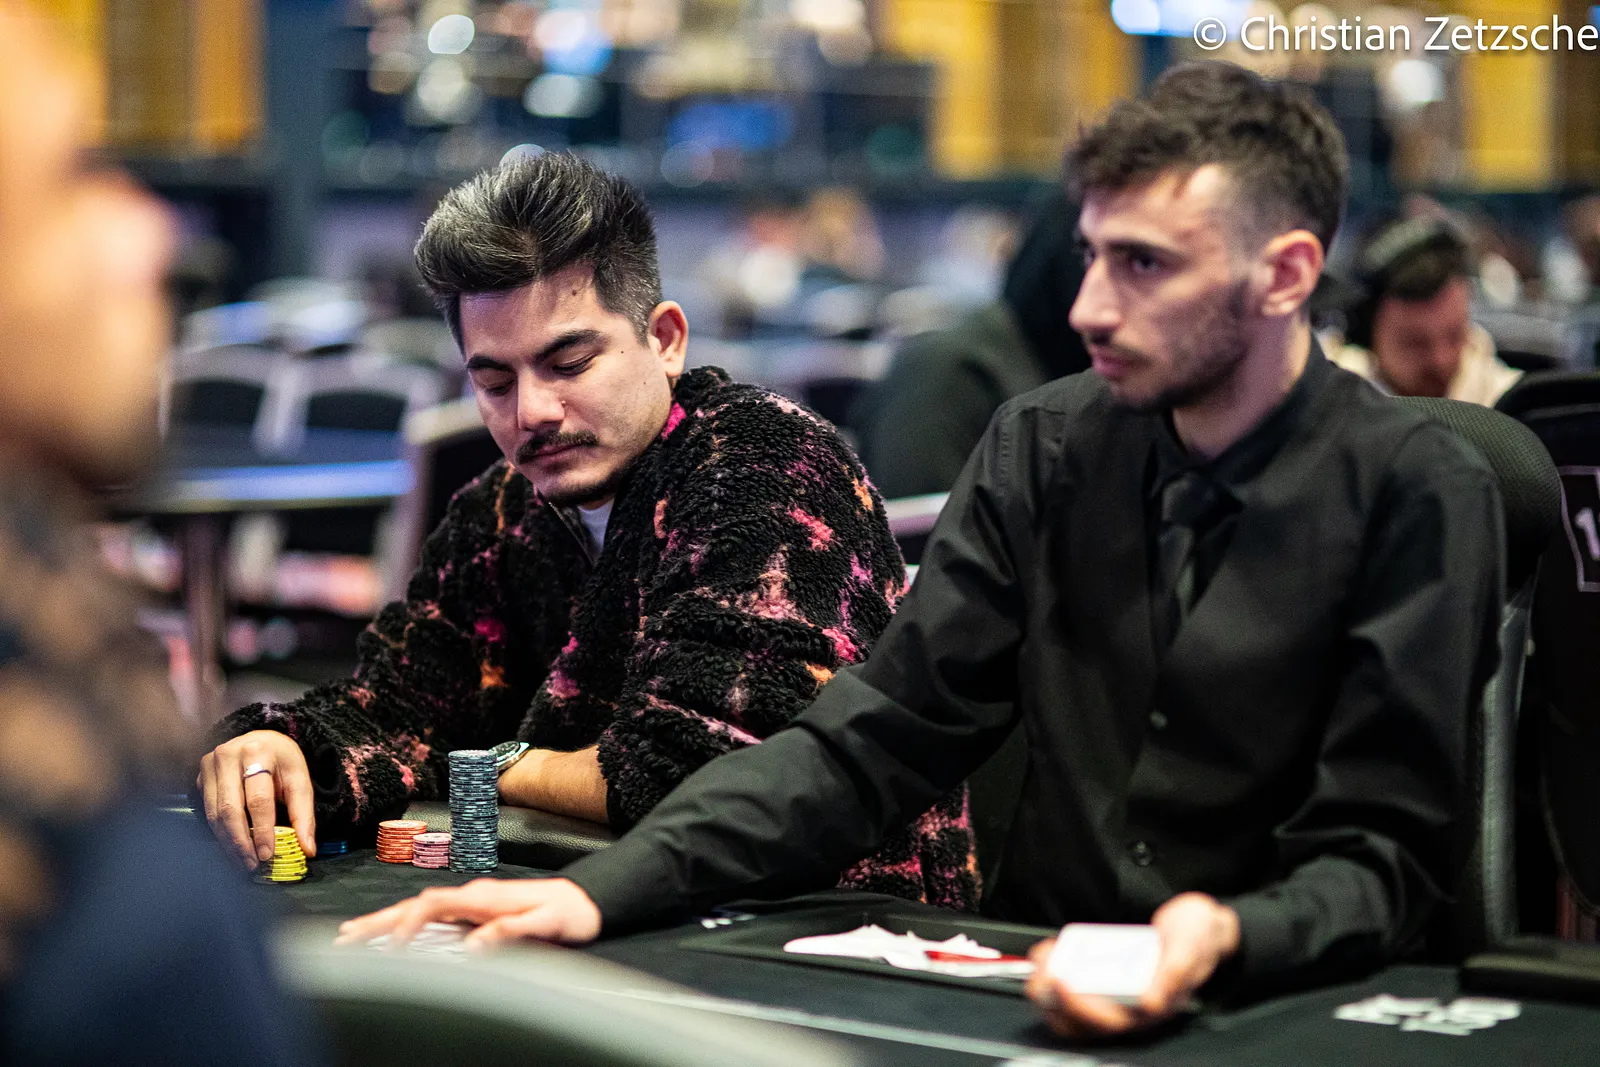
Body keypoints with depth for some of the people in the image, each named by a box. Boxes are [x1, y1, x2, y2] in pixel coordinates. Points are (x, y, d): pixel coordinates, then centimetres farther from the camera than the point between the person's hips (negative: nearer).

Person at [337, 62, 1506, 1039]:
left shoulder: (1418, 492, -8)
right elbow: (872, 740, 3)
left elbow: (1379, 853, -9)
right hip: (1028, 990, 4)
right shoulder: (1044, 447, 5)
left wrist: (1225, 939, -32)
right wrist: (600, 892, -10)